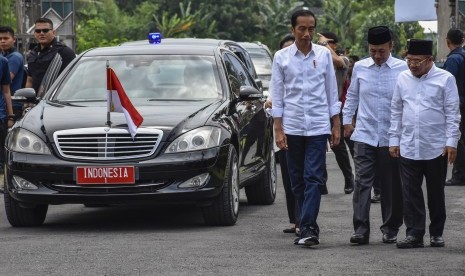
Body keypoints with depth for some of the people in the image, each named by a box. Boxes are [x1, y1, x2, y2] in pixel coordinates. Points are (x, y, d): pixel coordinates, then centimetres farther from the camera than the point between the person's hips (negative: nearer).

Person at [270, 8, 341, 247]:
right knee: (297, 181, 6)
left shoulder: (324, 55, 4)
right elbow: (277, 95, 4)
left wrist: (336, 125, 5)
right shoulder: (281, 57, 3)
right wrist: (278, 130, -2)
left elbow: (332, 92, 8)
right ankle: (308, 227, 15)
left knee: (313, 179, -9)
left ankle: (308, 229, -15)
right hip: (292, 126, 1)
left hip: (318, 126, -1)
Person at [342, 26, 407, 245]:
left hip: (392, 136, -1)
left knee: (392, 184, 7)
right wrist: (347, 120, 13)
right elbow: (352, 95, 16)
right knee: (362, 182, -6)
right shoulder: (360, 67, 4)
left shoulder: (402, 69, -3)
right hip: (364, 134, 1)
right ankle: (361, 229, -6)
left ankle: (391, 229, 18)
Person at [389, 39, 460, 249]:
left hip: (436, 148, -3)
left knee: (436, 193, 8)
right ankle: (414, 234, 3)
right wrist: (394, 139, 9)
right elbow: (396, 111, 13)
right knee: (410, 193, 0)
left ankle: (436, 234, 17)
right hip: (408, 148, 3)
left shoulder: (445, 79, -3)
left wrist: (451, 142, -9)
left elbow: (452, 113, -3)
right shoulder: (403, 78, 8)